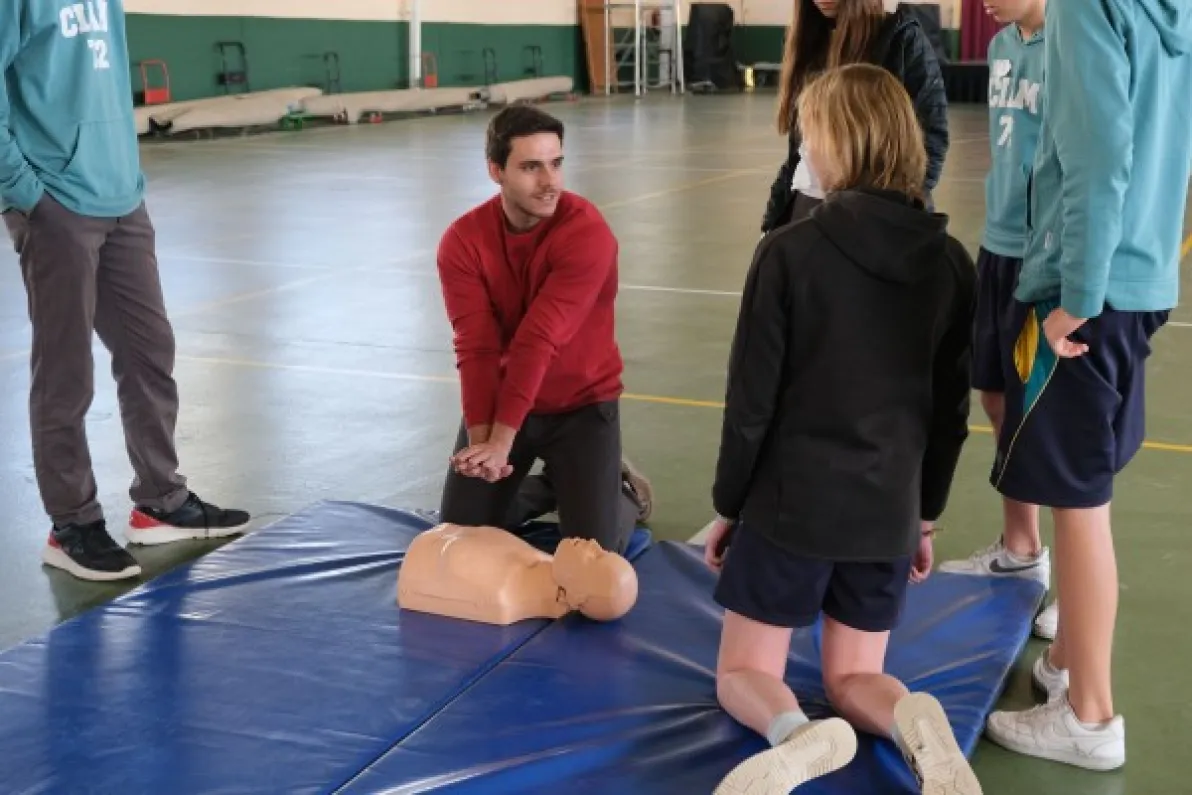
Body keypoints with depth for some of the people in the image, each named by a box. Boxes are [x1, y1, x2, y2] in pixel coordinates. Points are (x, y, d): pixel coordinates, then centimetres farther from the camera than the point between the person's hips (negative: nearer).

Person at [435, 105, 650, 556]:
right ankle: (551, 487, 31)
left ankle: (624, 490, 25)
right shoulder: (462, 240, -12)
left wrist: (502, 441, -32)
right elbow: (475, 347, -20)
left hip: (581, 404, -3)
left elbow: (539, 341, -30)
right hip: (501, 399, 4)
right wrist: (479, 437, -33)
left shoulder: (587, 231, -24)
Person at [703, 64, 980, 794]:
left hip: (790, 502, -4)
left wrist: (728, 504, 3)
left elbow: (752, 399, -11)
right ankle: (912, 722, -14)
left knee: (743, 674, 13)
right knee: (856, 678, 20)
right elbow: (952, 412, 6)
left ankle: (795, 733, -21)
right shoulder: (953, 263, -1)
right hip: (890, 511, 4)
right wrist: (926, 516, 18)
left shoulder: (791, 251, -15)